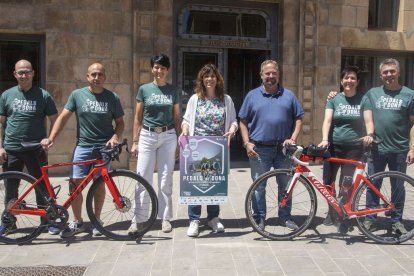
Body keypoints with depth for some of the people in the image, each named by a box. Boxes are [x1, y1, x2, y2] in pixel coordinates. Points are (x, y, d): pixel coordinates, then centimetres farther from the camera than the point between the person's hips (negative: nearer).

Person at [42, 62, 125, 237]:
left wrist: (115, 137, -12)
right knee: (75, 182, -4)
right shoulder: (77, 94, 3)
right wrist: (51, 138, -6)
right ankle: (77, 222, 11)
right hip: (83, 146, 1)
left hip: (104, 146, 0)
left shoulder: (112, 98, 3)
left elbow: (120, 122, 7)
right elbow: (63, 117, 2)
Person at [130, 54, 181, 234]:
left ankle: (165, 218, 15)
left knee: (165, 179, 5)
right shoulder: (144, 89, 4)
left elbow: (177, 118, 9)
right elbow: (138, 118, 6)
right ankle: (137, 219, 6)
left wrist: (179, 142, 5)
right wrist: (134, 141, 1)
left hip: (168, 136, 1)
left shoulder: (172, 91, 7)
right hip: (147, 136, -1)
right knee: (143, 178, -2)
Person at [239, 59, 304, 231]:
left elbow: (298, 118, 9)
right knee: (258, 186, 4)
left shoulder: (288, 95, 9)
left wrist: (293, 138, -5)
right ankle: (259, 218, 17)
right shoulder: (253, 95, 5)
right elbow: (243, 121, 5)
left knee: (285, 184, 10)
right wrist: (247, 143, -5)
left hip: (283, 148, 2)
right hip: (259, 149, -1)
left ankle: (285, 217, 24)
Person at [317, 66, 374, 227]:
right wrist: (324, 139, -22)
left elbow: (368, 121, -5)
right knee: (328, 181, 2)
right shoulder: (334, 99, 5)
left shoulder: (363, 99, 4)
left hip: (354, 148, -1)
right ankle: (332, 212, 22)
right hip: (334, 146, 1)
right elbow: (327, 120, -6)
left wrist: (369, 134, -27)